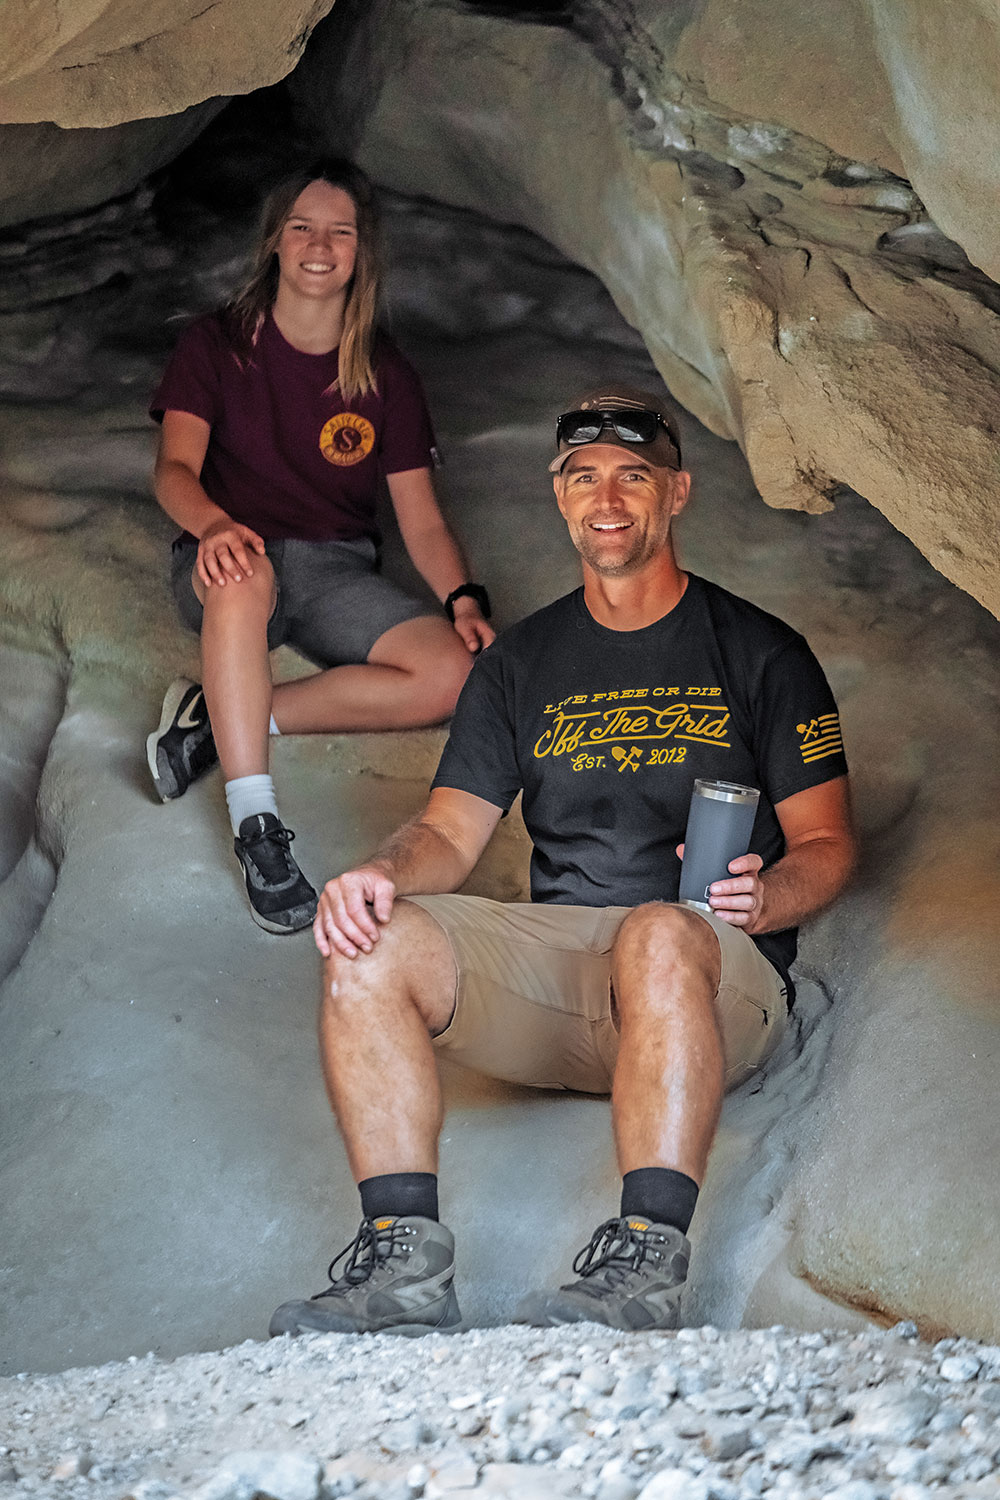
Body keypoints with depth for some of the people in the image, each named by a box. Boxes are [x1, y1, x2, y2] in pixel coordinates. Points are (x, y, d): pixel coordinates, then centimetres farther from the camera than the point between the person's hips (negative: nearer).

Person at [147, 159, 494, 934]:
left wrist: (465, 600, -15)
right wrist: (213, 524, -35)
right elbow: (175, 470, -11)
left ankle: (219, 715, -21)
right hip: (227, 562, -3)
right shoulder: (217, 344, 3)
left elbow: (421, 519, 6)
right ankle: (258, 833, -44)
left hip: (336, 570, 3)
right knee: (243, 573, -42)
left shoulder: (385, 374, 9)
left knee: (453, 673, -26)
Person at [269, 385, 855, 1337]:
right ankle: (406, 1265, -30)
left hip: (718, 977, -3)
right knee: (369, 942, -24)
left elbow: (826, 843, 6)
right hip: (550, 958, 4)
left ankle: (645, 1267, -45)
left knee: (660, 935, -40)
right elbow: (452, 832, 12)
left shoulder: (759, 653, 9)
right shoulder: (521, 662, 19)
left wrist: (764, 900, -17)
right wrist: (384, 872, -12)